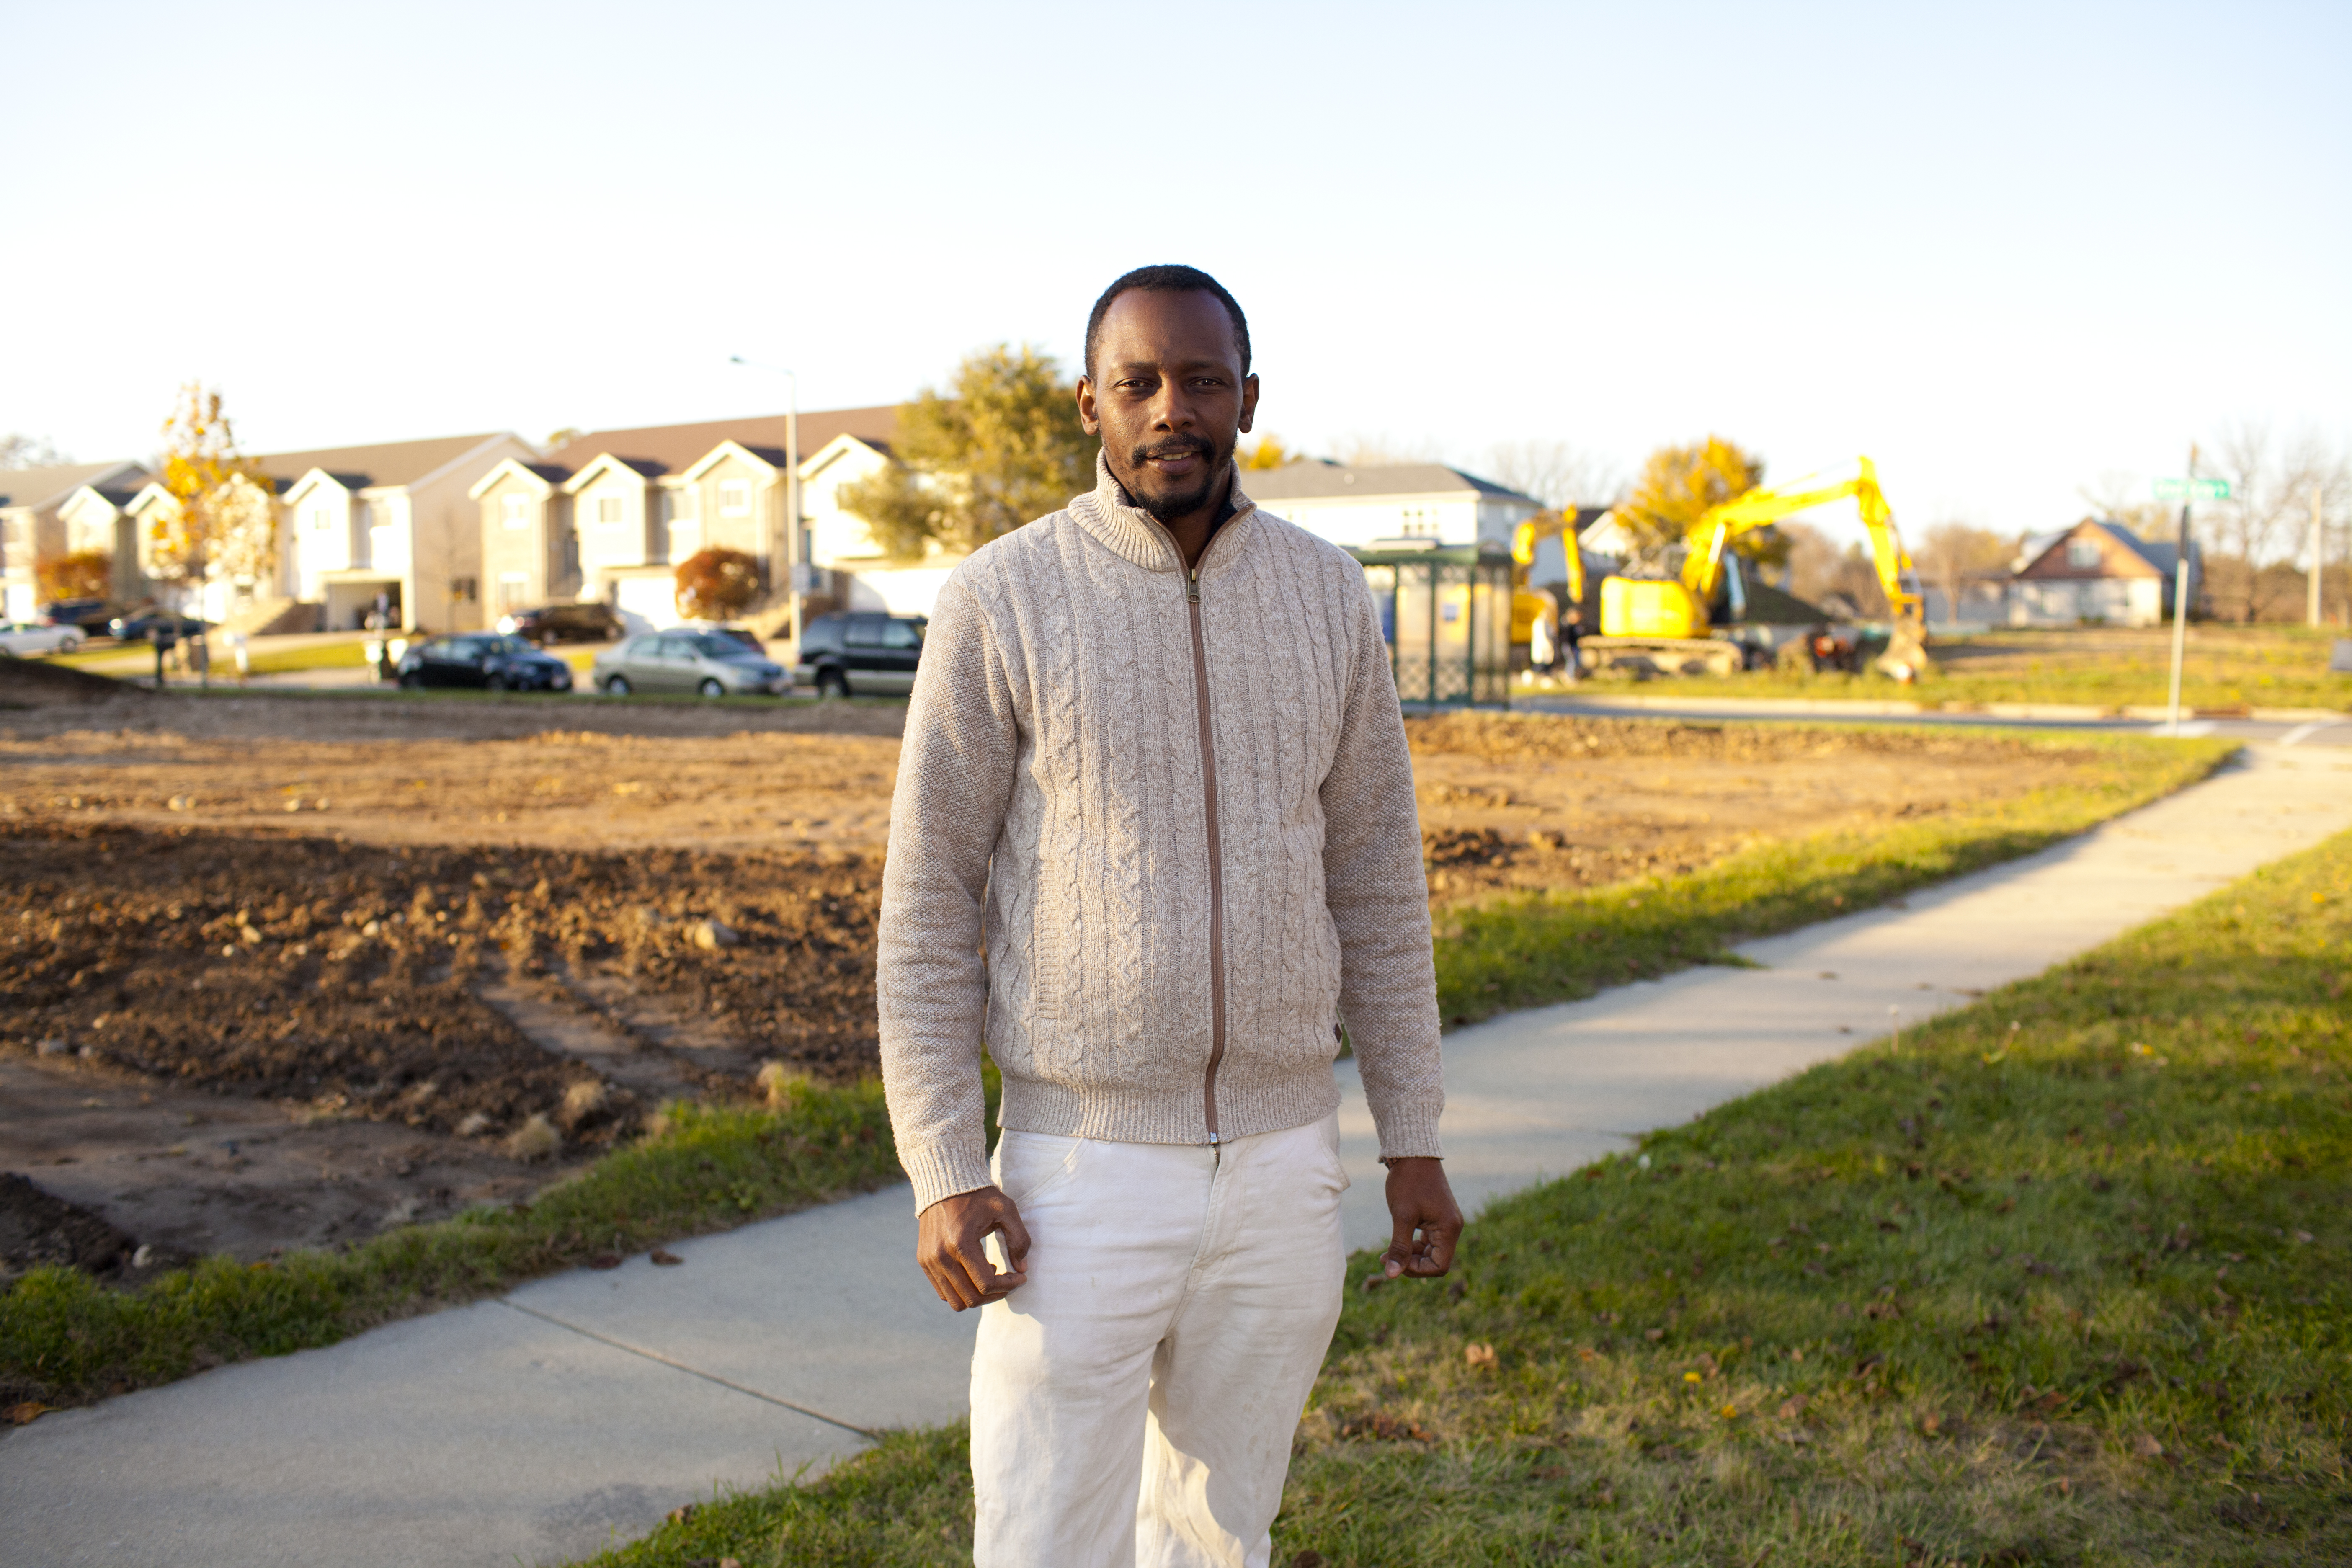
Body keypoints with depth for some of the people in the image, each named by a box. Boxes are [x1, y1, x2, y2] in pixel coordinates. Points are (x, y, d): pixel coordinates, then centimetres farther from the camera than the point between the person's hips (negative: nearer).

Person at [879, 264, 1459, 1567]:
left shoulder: (1325, 596, 3)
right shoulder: (1002, 601, -9)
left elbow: (1376, 880, 7)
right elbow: (928, 900, -7)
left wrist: (1414, 1139, 6)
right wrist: (943, 1171, -13)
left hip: (1281, 1158, 4)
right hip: (1082, 1168, -3)